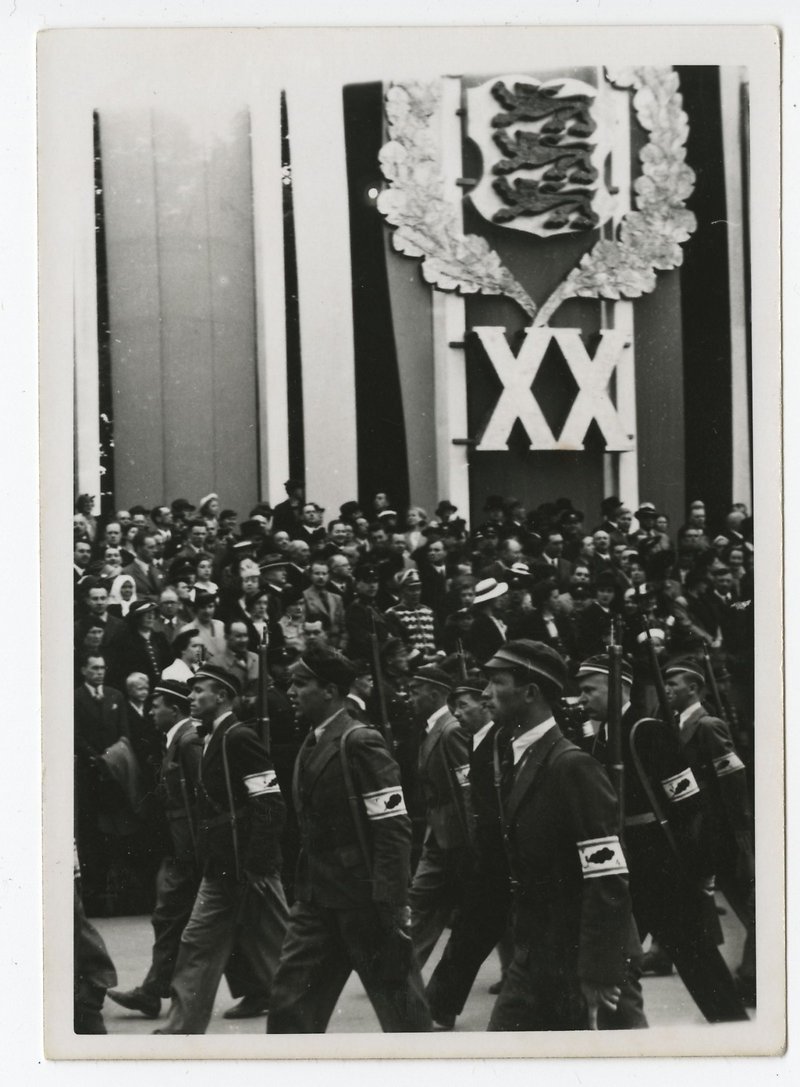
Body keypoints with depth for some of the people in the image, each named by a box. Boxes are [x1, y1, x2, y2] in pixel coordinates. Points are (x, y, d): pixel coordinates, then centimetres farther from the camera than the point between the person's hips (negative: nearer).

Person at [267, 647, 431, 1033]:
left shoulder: (359, 744, -14)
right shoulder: (311, 745, 12)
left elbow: (394, 829, -18)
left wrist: (388, 908, -21)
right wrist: (303, 890, 14)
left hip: (363, 898, -8)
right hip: (317, 897, 8)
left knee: (396, 997, 4)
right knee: (291, 996, 3)